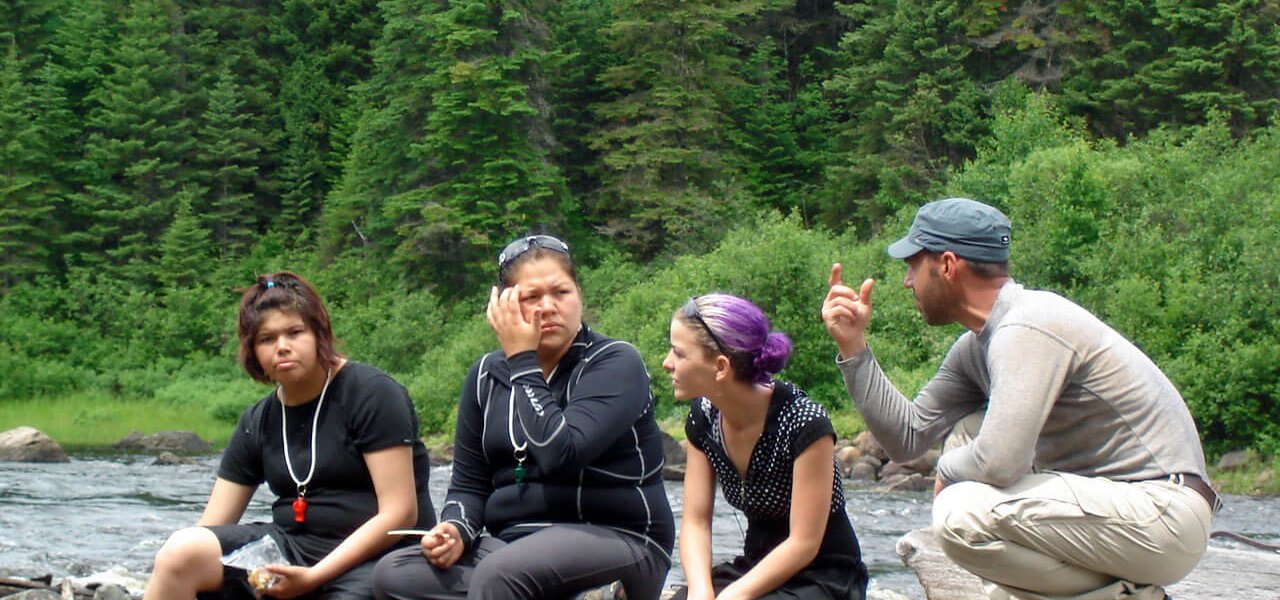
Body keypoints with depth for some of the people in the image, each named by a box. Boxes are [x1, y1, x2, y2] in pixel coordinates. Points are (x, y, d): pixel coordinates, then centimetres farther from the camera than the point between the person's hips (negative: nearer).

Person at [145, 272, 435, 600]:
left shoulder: (372, 393, -5)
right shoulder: (258, 422, 11)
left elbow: (399, 513, -11)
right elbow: (210, 531, 8)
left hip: (376, 557, -5)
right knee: (181, 552, -21)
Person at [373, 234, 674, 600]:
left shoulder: (616, 363, -7)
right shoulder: (487, 375, 10)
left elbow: (559, 454, -23)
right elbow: (469, 483, 14)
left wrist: (523, 362, -13)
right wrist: (455, 530, -9)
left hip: (615, 540, -6)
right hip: (511, 543, 6)